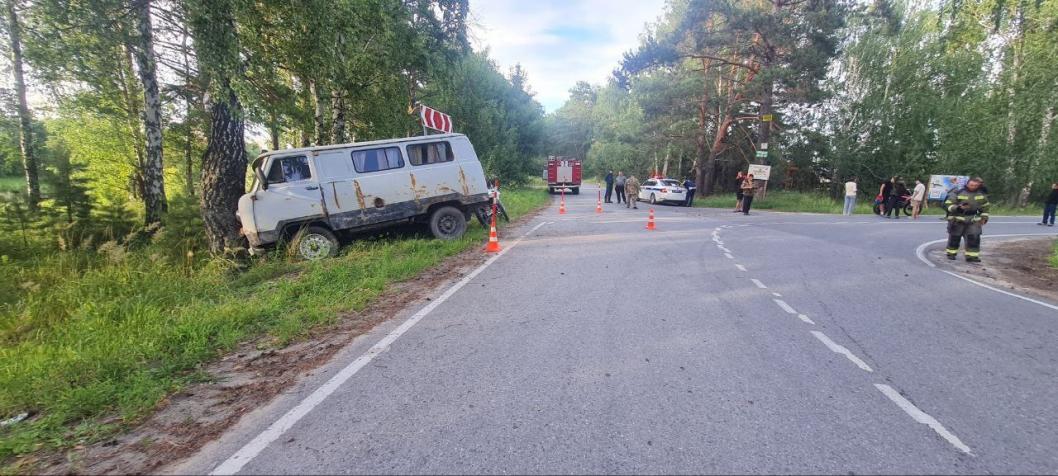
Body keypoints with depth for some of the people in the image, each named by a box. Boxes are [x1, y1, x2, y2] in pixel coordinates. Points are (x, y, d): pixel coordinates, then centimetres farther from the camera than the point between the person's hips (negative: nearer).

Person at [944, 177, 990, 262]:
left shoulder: (982, 195, 7)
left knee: (974, 238, -4)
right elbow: (948, 204, -10)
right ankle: (951, 253, 19)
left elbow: (985, 207, 19)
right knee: (954, 237, 5)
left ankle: (972, 256, 3)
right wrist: (958, 208, -26)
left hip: (973, 220, 4)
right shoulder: (958, 193, -10)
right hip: (957, 219, -3)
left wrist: (984, 217, 14)